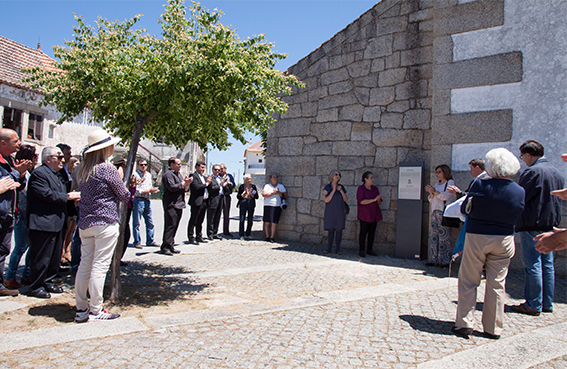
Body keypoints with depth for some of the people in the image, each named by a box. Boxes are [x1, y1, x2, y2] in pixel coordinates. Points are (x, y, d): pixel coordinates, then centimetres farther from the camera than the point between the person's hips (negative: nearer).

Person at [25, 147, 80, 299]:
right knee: (41, 257, -1)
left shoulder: (58, 175, 18)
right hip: (43, 223, -10)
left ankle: (47, 282, 28)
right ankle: (35, 287, 11)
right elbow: (45, 194, -23)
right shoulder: (38, 173, -12)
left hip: (57, 223, 10)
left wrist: (73, 195, 4)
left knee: (55, 255, 16)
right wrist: (67, 196, -17)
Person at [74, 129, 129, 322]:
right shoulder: (108, 169, -11)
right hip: (106, 222, -7)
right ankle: (95, 310, 4)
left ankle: (81, 309, 17)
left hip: (85, 223, 7)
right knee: (100, 266, -2)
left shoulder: (83, 168, 10)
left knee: (84, 265, 10)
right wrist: (125, 183, 13)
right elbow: (124, 196, -5)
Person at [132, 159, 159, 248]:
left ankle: (150, 241, 19)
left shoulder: (149, 175, 14)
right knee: (136, 223, -1)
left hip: (147, 201, 7)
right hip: (138, 200, -7)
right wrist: (149, 190, -13)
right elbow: (137, 190, -15)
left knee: (150, 222, 10)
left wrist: (153, 190, 0)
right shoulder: (135, 175, -9)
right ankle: (137, 242, 8)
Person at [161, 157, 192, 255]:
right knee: (170, 225, -11)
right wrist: (183, 183, -10)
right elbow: (172, 187, -19)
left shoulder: (179, 174, 21)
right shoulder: (168, 174, -6)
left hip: (179, 204, 9)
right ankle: (165, 247, -7)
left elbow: (185, 189, 18)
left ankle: (170, 245, 15)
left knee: (175, 225, 9)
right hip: (171, 204, -9)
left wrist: (187, 184, -3)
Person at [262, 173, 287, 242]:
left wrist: (278, 192, -8)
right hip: (268, 205, -1)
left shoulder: (281, 186, 15)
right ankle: (267, 236, 7)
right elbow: (264, 194, -7)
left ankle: (272, 237, -1)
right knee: (267, 222, -2)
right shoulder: (267, 186, 8)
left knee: (274, 222, -5)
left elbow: (285, 196, 8)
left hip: (277, 206, 1)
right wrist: (273, 193, -12)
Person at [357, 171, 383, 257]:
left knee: (372, 232, 7)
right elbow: (361, 201, -16)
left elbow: (379, 203, 14)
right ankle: (361, 250, 2)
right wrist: (374, 200, -19)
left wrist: (378, 200, -10)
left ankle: (369, 249, 16)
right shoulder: (361, 189, -4)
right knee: (363, 232, -4)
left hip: (374, 215, 6)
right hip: (364, 214, -6)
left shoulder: (375, 189, 13)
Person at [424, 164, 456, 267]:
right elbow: (431, 200, 21)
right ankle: (433, 259, 7)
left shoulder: (450, 182, 1)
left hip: (444, 213, -7)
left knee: (444, 236, -7)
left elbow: (446, 196, -13)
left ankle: (444, 261, -1)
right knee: (433, 236, 3)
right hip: (435, 212, 7)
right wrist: (431, 193, 1)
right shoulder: (437, 184, 21)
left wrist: (434, 191, -7)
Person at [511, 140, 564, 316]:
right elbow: (558, 199, 18)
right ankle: (547, 303, 20)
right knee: (547, 264, 12)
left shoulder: (532, 172, -16)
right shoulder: (556, 173, 11)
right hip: (550, 225, 9)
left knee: (532, 265, -2)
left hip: (532, 225, -9)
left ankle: (533, 305, 3)